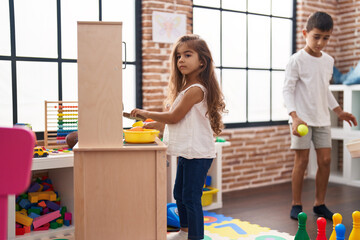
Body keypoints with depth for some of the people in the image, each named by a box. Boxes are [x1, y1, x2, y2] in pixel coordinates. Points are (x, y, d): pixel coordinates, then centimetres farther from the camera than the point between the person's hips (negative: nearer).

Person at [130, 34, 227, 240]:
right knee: (179, 194, 21)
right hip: (187, 152, 10)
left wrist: (146, 113, -6)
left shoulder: (196, 89, -18)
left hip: (197, 153, -10)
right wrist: (155, 124, 17)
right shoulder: (186, 87, 13)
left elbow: (174, 117, -16)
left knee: (191, 198, -5)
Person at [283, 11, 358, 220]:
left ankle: (320, 204, 17)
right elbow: (288, 90, -12)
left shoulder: (329, 61, 11)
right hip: (303, 118, -6)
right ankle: (296, 205, 10)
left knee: (325, 160, 4)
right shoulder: (297, 60, -9)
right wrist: (295, 117, -23)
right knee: (302, 160, -3)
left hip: (322, 119, 6)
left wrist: (339, 111, 18)